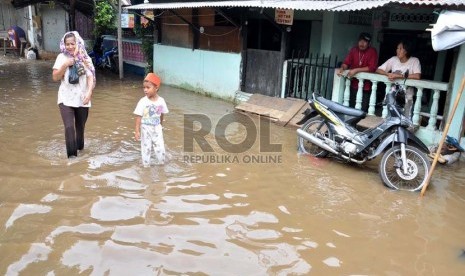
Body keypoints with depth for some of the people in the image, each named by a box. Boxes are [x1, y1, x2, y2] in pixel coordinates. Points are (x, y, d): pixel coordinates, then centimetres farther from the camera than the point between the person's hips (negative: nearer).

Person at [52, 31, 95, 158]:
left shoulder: (85, 58, 2)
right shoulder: (62, 57, 0)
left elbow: (90, 77, -5)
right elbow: (55, 77, -2)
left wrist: (89, 93, -21)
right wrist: (65, 65, -16)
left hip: (82, 98, 2)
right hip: (66, 98, -1)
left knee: (80, 127, 13)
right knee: (69, 127, -14)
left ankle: (79, 147, 35)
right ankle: (72, 155, -8)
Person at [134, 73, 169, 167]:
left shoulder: (161, 101, -9)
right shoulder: (143, 101, -16)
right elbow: (139, 116, -15)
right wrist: (137, 131, -17)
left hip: (157, 128, 2)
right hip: (146, 128, -2)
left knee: (160, 147, 3)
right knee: (146, 148, 9)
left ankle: (161, 164, 25)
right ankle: (146, 165, 25)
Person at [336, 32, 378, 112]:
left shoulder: (372, 51, -7)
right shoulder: (354, 49, 4)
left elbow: (372, 68, -17)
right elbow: (346, 62, 2)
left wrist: (356, 70, -25)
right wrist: (342, 68, -21)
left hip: (365, 87, -4)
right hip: (353, 85, 4)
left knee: (362, 110, -3)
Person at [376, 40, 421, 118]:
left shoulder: (414, 61, -7)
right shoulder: (393, 59, 1)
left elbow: (417, 76, -21)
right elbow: (378, 70, -2)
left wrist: (399, 76, -24)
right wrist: (388, 74, -21)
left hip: (407, 94, -2)